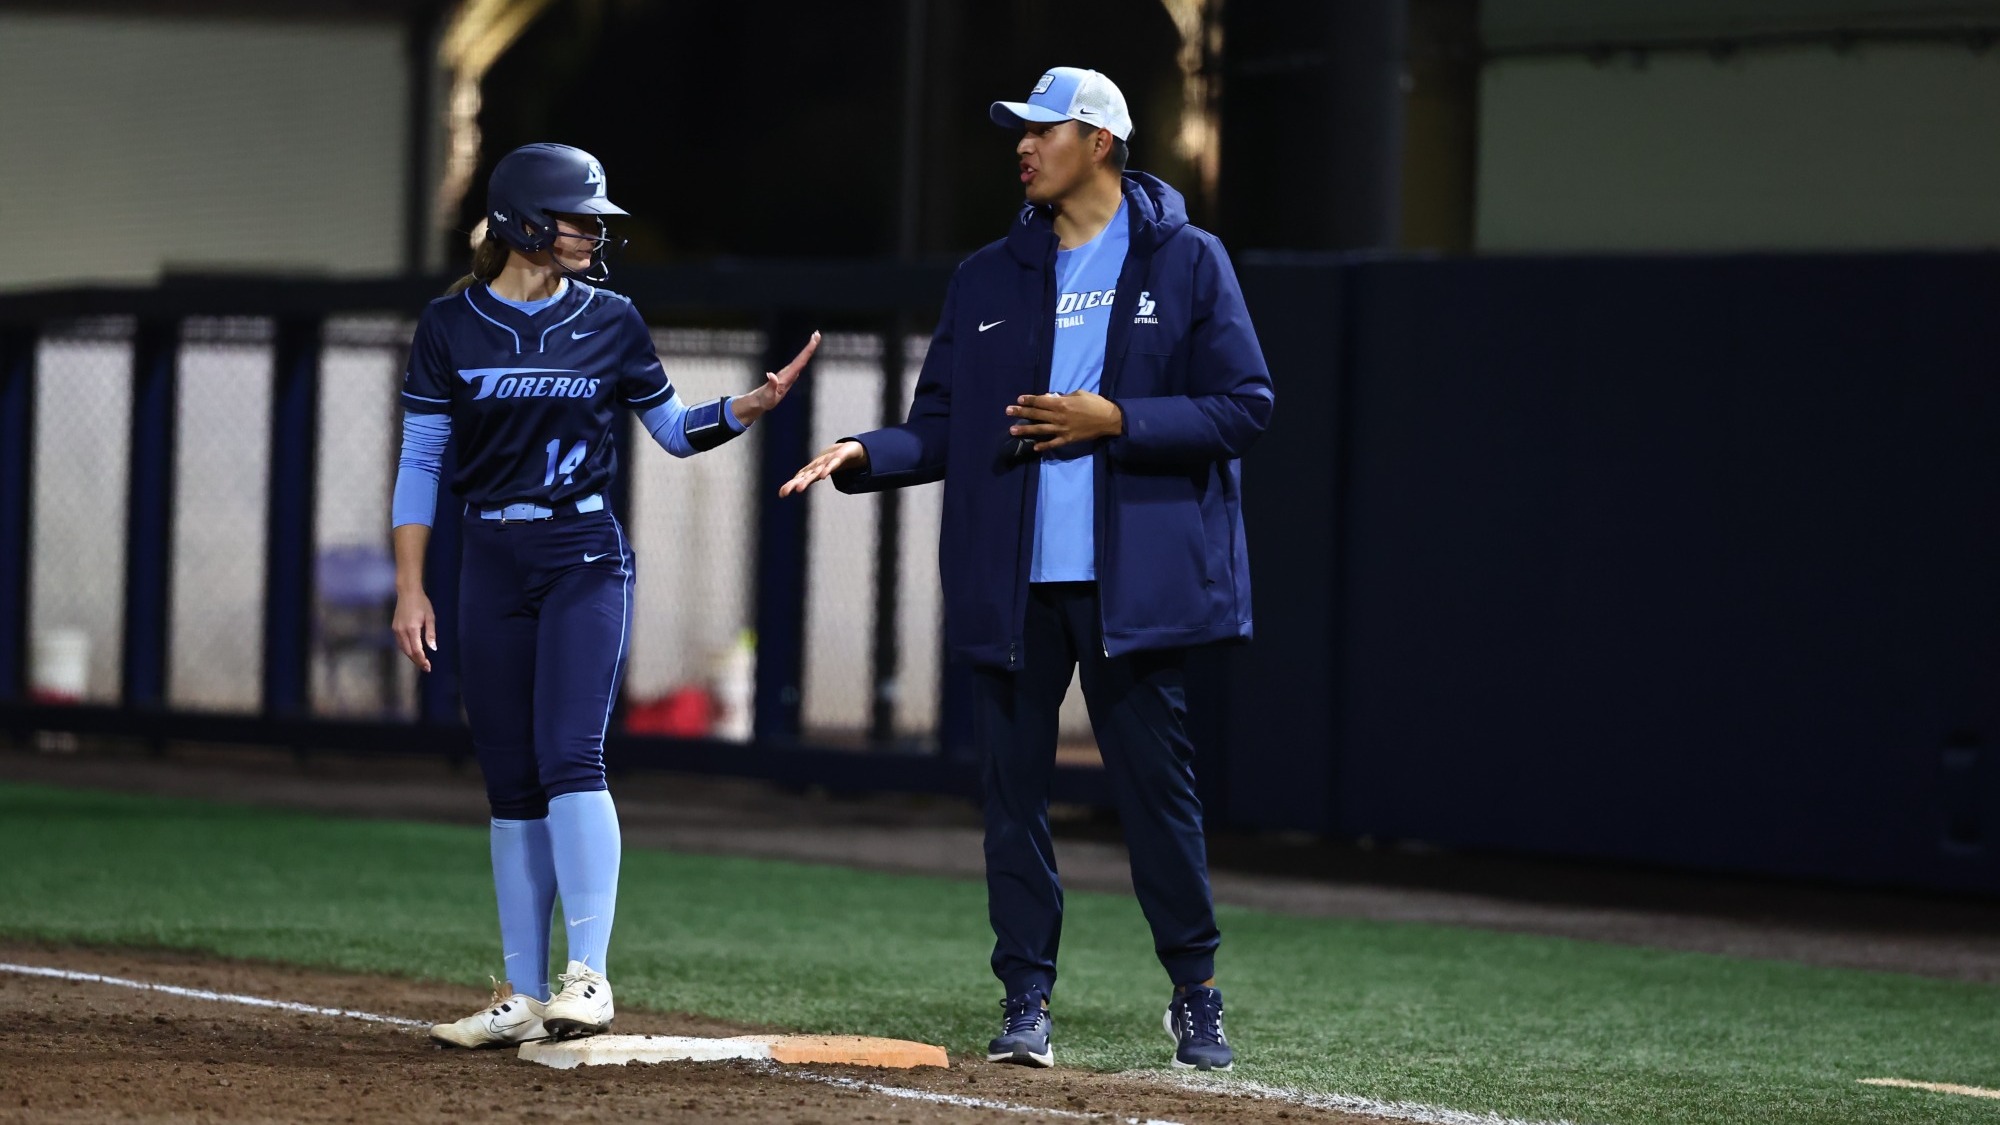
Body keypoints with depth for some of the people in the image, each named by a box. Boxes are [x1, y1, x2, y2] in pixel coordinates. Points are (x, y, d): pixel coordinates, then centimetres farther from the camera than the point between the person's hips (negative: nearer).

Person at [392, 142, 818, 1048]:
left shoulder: (610, 323, 2)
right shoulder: (451, 325, 1)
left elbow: (674, 429, 12)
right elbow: (419, 462, 2)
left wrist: (746, 409, -8)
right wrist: (410, 590, -3)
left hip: (586, 557, -1)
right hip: (492, 560, 1)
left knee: (569, 757, -17)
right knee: (511, 784, 4)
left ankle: (588, 976, -18)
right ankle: (523, 998, 9)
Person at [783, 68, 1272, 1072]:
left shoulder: (1187, 264, 2)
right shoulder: (987, 280, 13)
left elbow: (1244, 406, -4)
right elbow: (941, 428, 12)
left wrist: (1114, 420, -14)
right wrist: (864, 455, -7)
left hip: (1133, 575, -4)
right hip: (1011, 579, 4)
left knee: (1155, 782, -2)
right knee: (1014, 789, 3)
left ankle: (1196, 997, 12)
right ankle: (1026, 1003, 9)